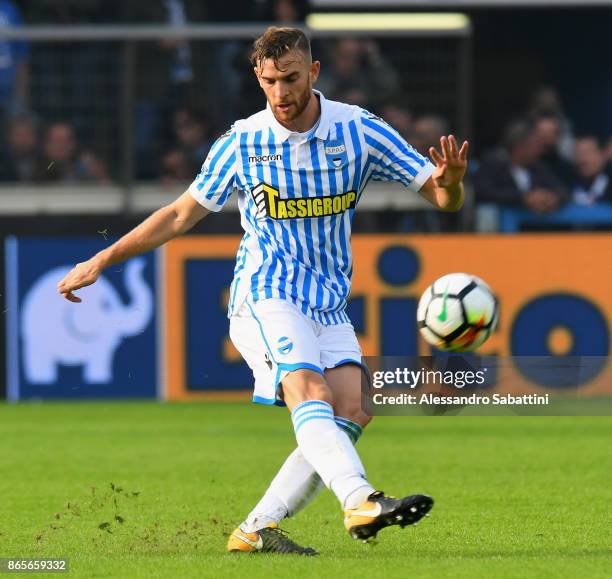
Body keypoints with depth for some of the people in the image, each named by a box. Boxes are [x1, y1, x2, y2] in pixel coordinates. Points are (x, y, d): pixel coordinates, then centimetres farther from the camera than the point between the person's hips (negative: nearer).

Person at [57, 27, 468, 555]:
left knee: (352, 410, -18)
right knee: (310, 394, -28)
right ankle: (360, 501, -51)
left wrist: (449, 181, -24)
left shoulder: (359, 130, 1)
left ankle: (256, 529, -16)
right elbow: (182, 215, 13)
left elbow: (443, 198, 1)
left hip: (329, 305, 3)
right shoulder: (242, 144, 1)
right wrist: (101, 261, 13)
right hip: (265, 297, -3)